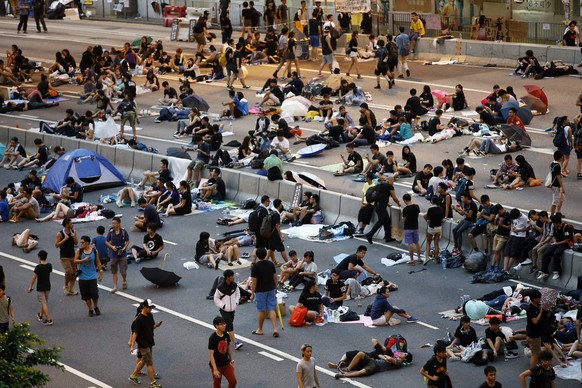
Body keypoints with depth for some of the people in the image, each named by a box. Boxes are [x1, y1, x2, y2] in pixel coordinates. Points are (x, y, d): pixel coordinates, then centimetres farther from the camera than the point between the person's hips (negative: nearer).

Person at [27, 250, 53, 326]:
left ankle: (49, 319, -10)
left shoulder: (38, 267, -20)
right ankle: (40, 316, 39)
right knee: (44, 302, 21)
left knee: (44, 303, -3)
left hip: (40, 288, -6)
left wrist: (30, 287, -3)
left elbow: (34, 278, -13)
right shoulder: (49, 265, -4)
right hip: (47, 287, 6)